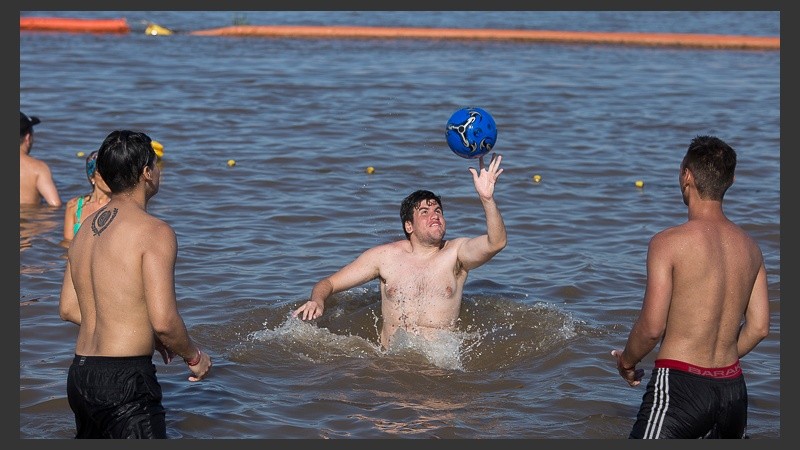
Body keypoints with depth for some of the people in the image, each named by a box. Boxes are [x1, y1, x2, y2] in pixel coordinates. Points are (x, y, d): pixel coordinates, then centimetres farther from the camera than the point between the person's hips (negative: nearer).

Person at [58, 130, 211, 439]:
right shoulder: (154, 231, -13)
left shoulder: (86, 227, 12)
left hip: (79, 375, 8)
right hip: (125, 379, -8)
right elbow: (164, 320, -20)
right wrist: (194, 357, 0)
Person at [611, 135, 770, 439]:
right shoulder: (750, 248, 8)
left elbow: (652, 327, -13)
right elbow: (759, 328, 10)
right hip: (733, 388, 6)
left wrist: (627, 362, 6)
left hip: (680, 384, -6)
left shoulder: (668, 242, -11)